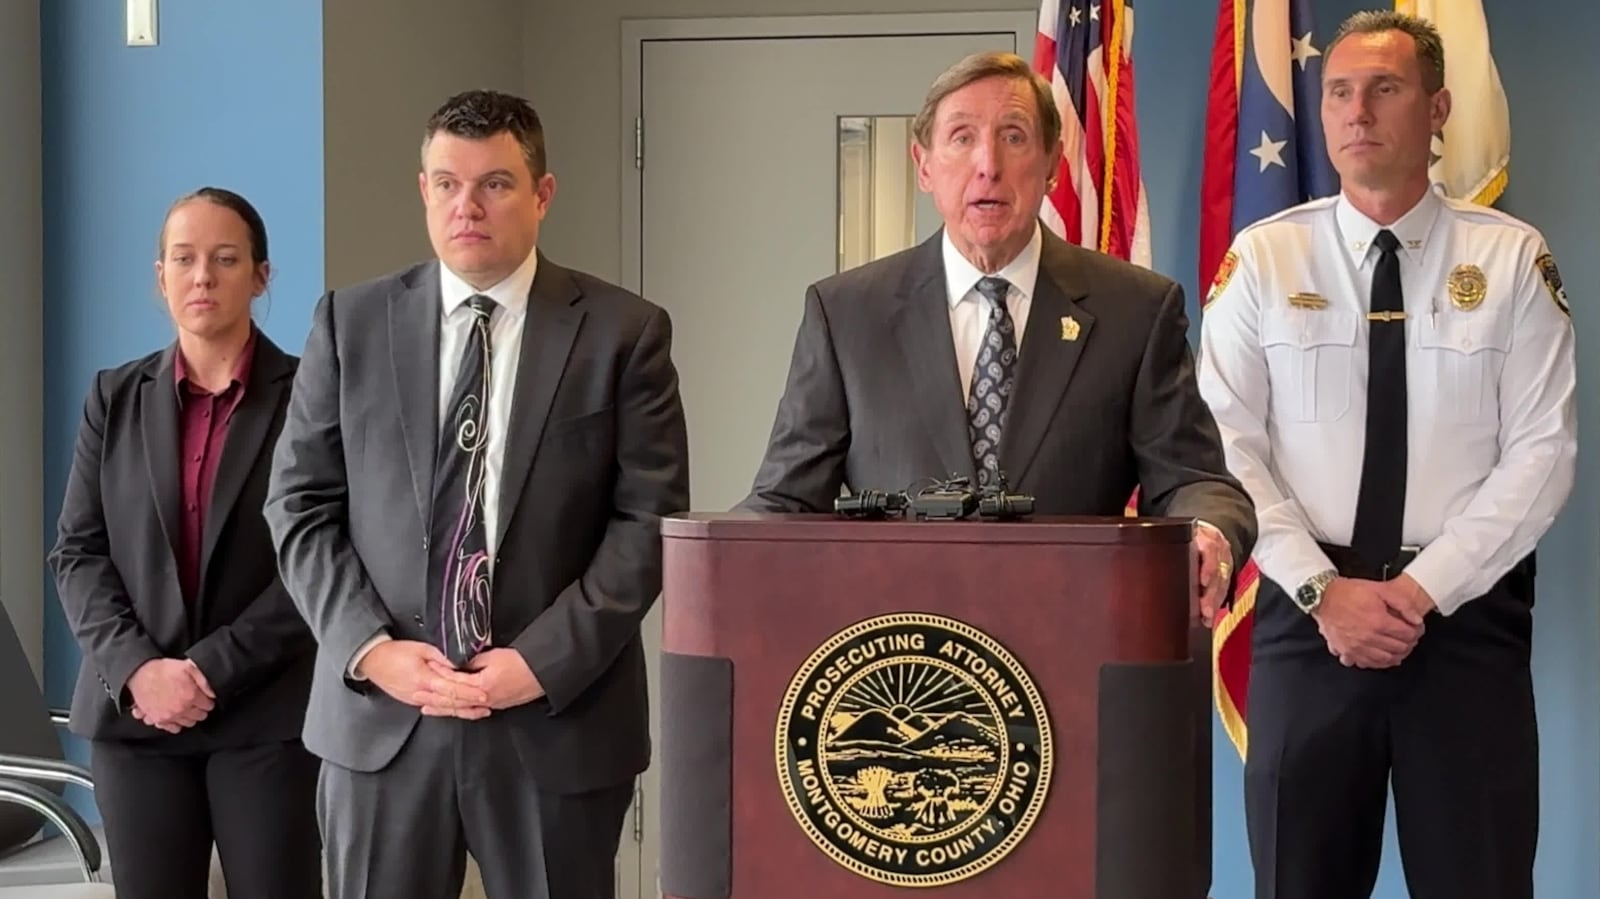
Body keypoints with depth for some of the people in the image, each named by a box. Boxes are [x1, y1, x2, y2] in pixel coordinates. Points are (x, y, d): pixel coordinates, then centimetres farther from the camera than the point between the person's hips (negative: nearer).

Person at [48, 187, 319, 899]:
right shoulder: (116, 397, 10)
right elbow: (77, 552, 6)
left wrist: (211, 670, -12)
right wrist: (137, 669, -10)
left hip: (266, 714, -3)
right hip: (133, 710, 3)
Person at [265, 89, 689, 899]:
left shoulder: (624, 332, 1)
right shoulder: (351, 323, 6)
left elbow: (650, 519, -4)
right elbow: (300, 505, 6)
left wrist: (546, 659, -12)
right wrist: (369, 648, -8)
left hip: (560, 717, -1)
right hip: (380, 715, 2)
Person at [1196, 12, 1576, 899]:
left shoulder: (1511, 258, 1)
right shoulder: (1264, 258, 3)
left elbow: (1542, 451, -4)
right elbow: (1228, 448, -2)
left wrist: (1424, 587, -13)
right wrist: (1322, 590, -13)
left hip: (1468, 614, 0)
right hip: (1307, 615, 1)